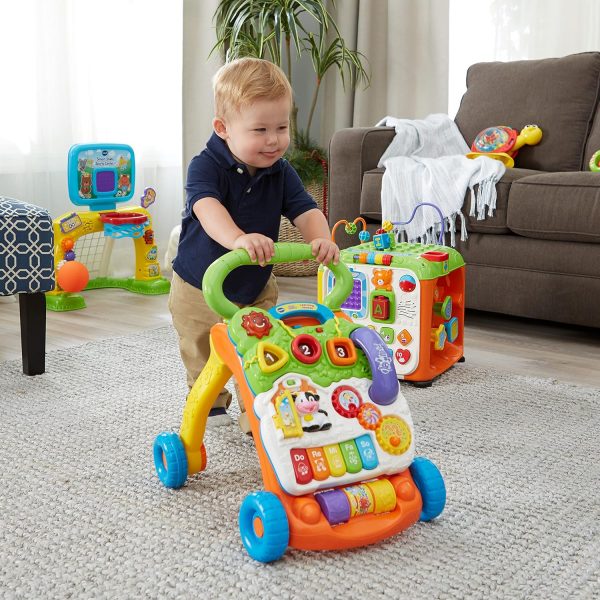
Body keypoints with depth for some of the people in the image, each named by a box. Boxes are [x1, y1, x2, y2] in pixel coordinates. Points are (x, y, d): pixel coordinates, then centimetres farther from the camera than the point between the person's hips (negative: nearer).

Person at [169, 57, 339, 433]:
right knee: (203, 359, 17)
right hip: (200, 288, -2)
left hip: (256, 289, 3)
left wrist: (321, 238, -42)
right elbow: (207, 207, -44)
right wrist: (237, 238, -65)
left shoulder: (281, 172, -10)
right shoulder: (207, 166, -26)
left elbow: (305, 210, -19)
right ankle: (210, 403, 43)